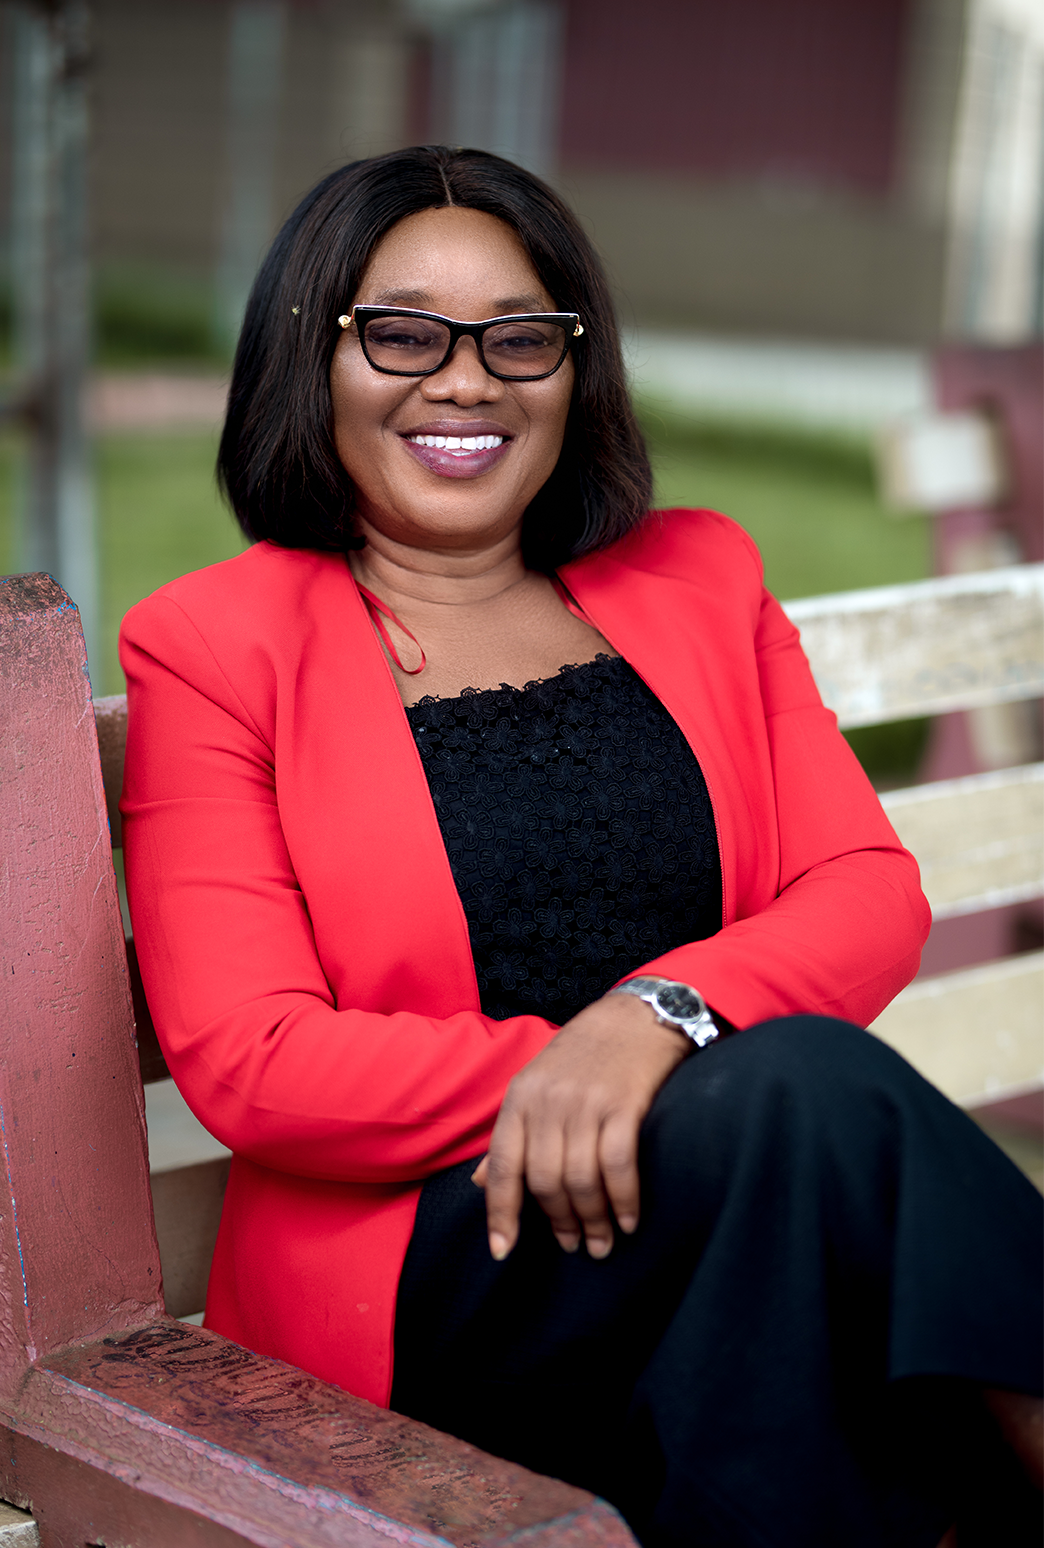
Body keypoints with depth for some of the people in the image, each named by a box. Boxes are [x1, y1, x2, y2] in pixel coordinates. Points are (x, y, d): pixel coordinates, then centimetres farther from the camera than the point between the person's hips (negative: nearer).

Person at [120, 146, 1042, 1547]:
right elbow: (244, 1060, -4)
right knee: (803, 1085, -31)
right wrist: (557, 1077, -17)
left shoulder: (698, 581, 17)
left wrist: (662, 1015, -16)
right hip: (425, 1265, -3)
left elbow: (872, 894, 5)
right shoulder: (214, 644, 5)